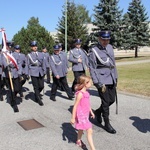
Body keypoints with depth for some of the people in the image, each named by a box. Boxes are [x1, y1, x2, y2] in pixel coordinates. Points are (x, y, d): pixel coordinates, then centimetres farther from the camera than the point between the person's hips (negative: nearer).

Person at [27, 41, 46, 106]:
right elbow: (28, 65, 4)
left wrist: (44, 71, 7)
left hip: (40, 72, 3)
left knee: (41, 86, 4)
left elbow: (43, 63, 13)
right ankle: (39, 100, 11)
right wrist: (28, 74, 0)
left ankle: (36, 94, 33)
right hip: (33, 73, -3)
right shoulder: (29, 55, 5)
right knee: (36, 87, 0)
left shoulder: (40, 54, 12)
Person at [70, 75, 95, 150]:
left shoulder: (86, 92, 4)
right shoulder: (80, 94, -22)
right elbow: (75, 106, -19)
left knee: (81, 129, 26)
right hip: (81, 115, -9)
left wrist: (91, 112, 25)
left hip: (85, 114, 9)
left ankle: (78, 141, 47)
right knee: (89, 131, -11)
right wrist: (73, 118, -16)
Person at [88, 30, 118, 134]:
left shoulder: (110, 47, 8)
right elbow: (92, 68, -12)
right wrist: (97, 83, -15)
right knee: (106, 102, 0)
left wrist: (115, 77, 14)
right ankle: (107, 124, 16)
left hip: (111, 79, 7)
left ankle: (98, 111, 38)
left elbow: (113, 63, 15)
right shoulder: (94, 50, -11)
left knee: (112, 99, 13)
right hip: (102, 80, -7)